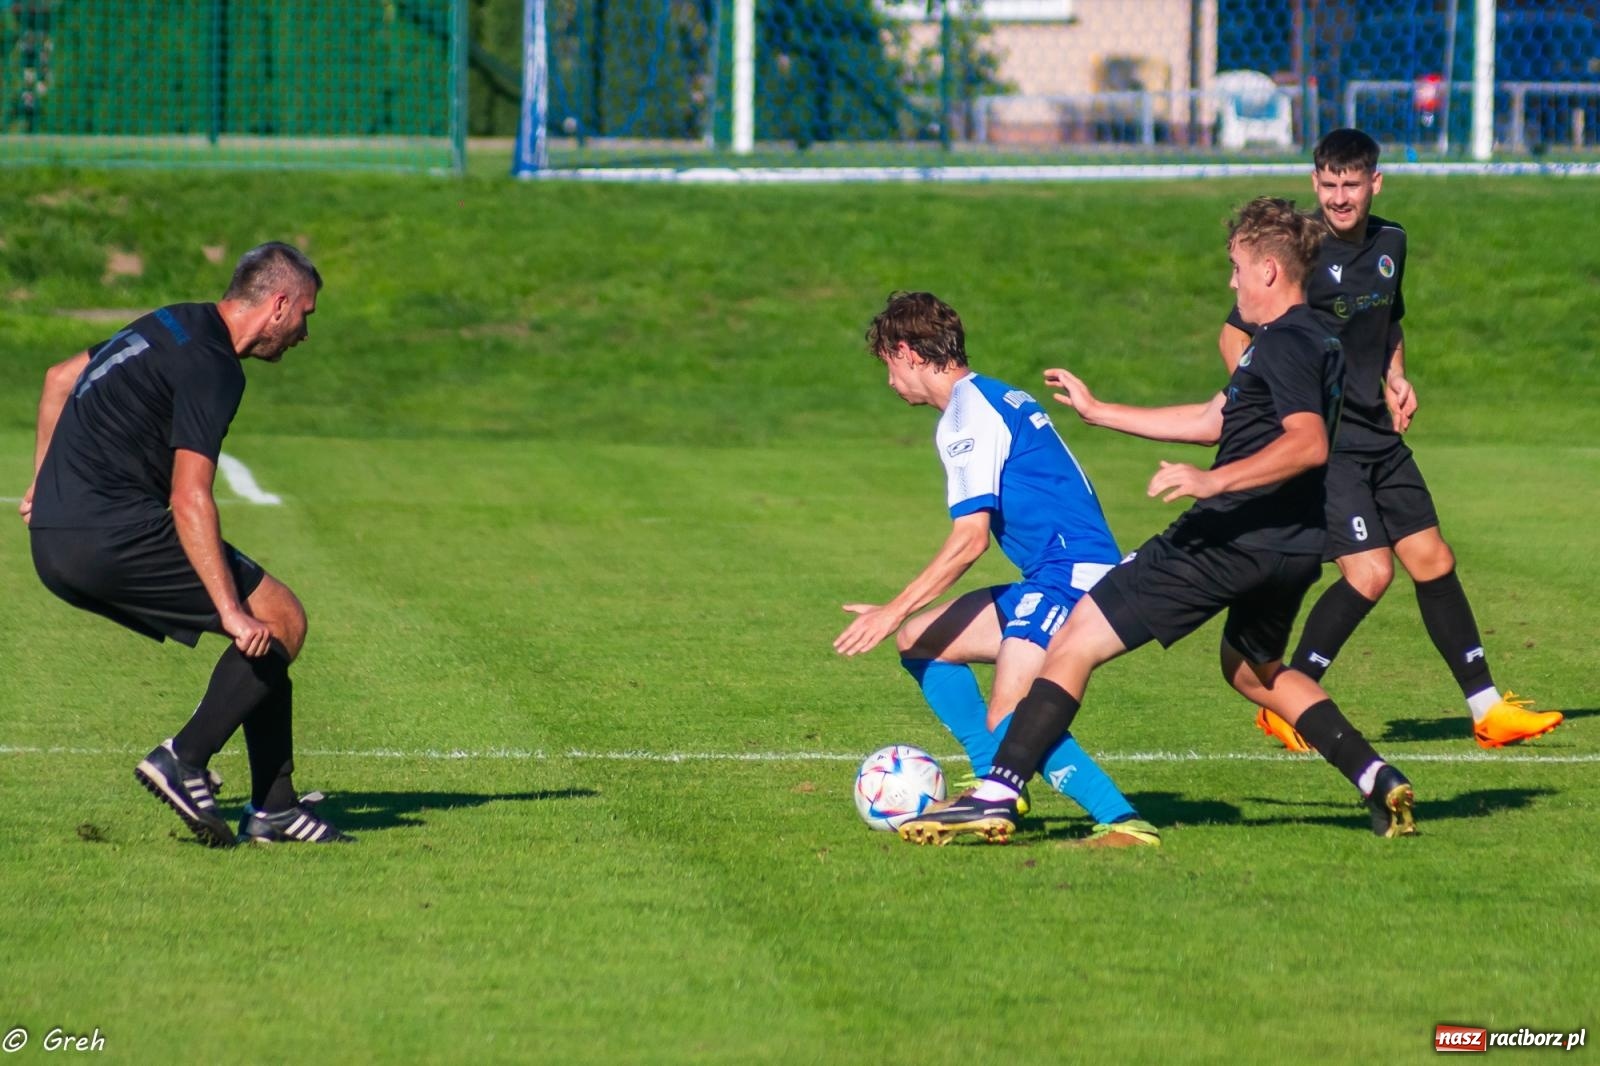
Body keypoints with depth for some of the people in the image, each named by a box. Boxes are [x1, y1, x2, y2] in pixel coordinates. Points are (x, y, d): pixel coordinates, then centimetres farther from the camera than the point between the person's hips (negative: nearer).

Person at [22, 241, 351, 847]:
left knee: (257, 631, 13)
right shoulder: (211, 366, -13)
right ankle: (184, 761, -9)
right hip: (113, 535, -10)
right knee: (279, 621, -4)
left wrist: (47, 483, 34)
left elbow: (60, 378, 29)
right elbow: (189, 499, -21)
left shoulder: (172, 325, 17)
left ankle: (274, 805, 10)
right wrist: (233, 613, -23)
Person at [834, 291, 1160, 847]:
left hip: (1068, 575, -10)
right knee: (918, 639, 14)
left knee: (1008, 721, -20)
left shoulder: (967, 414, -10)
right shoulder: (1000, 398, 20)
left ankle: (1122, 821, -22)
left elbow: (971, 537, -17)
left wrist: (895, 610, -13)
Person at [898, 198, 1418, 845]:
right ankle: (1380, 783, 23)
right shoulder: (1310, 342, 20)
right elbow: (1212, 420, 28)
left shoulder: (1283, 344, -12)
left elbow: (1309, 444, -27)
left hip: (1230, 539, -10)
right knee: (1252, 669, 35)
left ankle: (996, 796, -16)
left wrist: (1214, 481, -34)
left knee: (1076, 643, -7)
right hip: (1293, 544, 10)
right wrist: (1098, 412, 32)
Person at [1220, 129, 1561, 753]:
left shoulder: (1390, 244, 8)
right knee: (1369, 573, -15)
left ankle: (1487, 709, 17)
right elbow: (1234, 336, -8)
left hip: (1379, 436, 7)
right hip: (1322, 438, -7)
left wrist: (1395, 377, 8)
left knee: (1432, 560, 8)